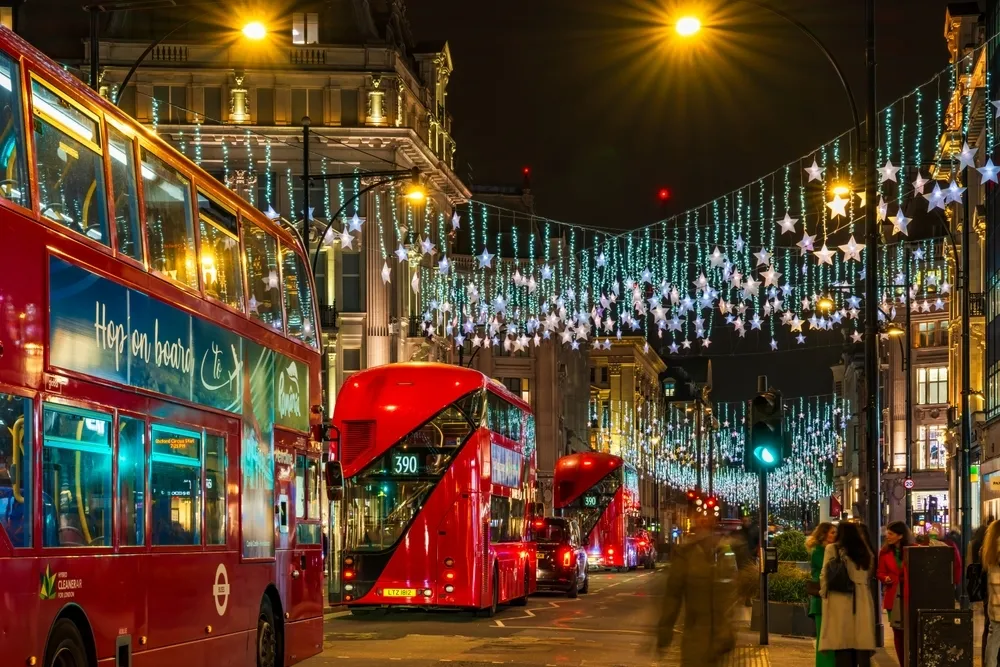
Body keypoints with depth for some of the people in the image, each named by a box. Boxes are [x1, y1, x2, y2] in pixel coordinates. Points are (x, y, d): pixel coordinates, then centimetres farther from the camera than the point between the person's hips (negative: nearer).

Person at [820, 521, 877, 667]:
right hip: (862, 602, 3)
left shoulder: (832, 549, 1)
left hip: (840, 601, -3)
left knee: (842, 644, -3)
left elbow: (825, 576, -2)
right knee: (861, 643, 2)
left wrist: (824, 593, 7)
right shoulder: (866, 552, 13)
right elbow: (869, 576, 13)